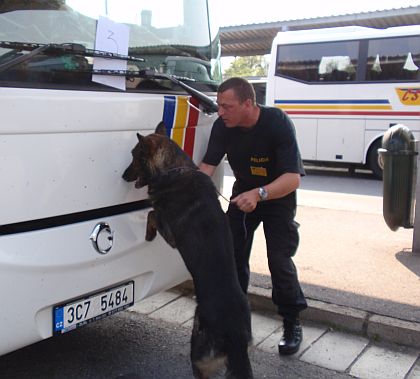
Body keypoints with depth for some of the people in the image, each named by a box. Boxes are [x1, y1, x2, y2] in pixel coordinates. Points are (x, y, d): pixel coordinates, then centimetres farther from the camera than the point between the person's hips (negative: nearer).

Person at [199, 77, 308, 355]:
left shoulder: (278, 123, -31)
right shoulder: (223, 126, -18)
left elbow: (293, 178, -35)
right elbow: (208, 166, -14)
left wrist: (259, 194, -50)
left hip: (278, 195, -4)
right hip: (243, 192, 5)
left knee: (279, 260, -11)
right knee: (233, 256, 2)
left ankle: (292, 324, 9)